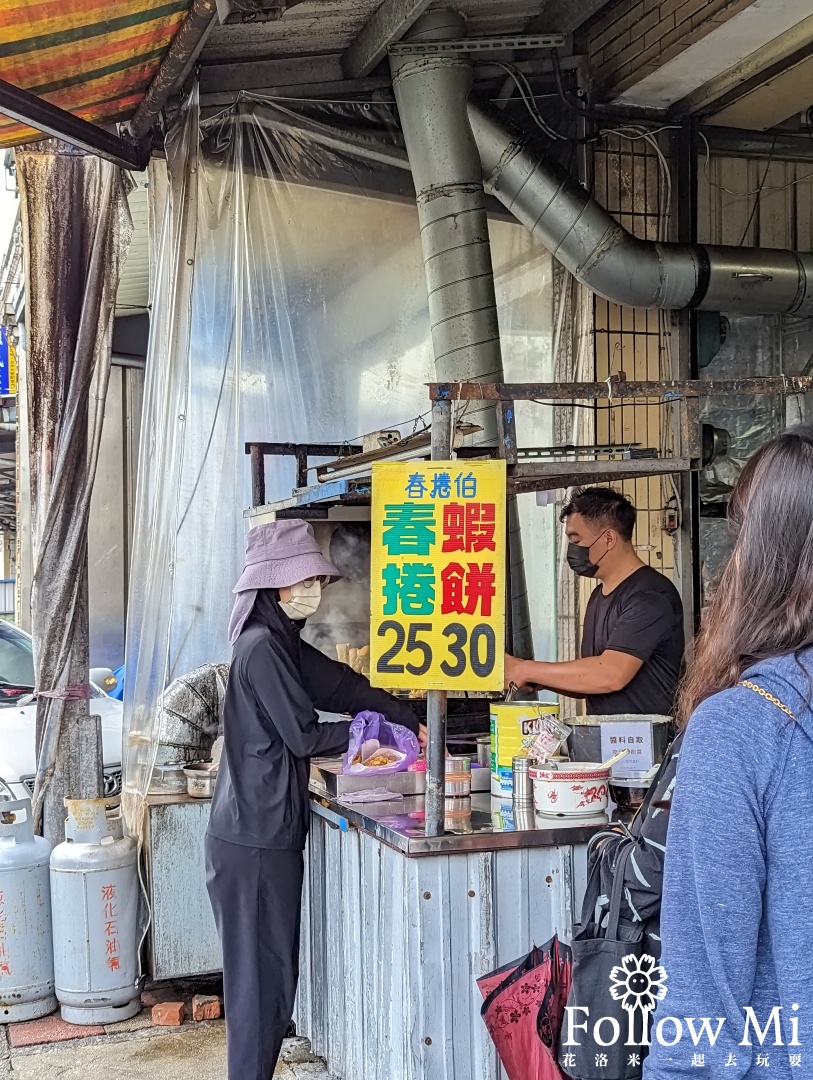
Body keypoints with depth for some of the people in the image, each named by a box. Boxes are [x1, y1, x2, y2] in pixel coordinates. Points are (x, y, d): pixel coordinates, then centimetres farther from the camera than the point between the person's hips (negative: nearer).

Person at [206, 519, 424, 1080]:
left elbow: (343, 686, 17)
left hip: (269, 833, 10)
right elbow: (304, 735, -16)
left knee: (273, 973, 15)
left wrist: (413, 721, 8)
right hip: (255, 841, -10)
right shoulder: (262, 647, -15)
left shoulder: (283, 643, 14)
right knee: (261, 978, -2)